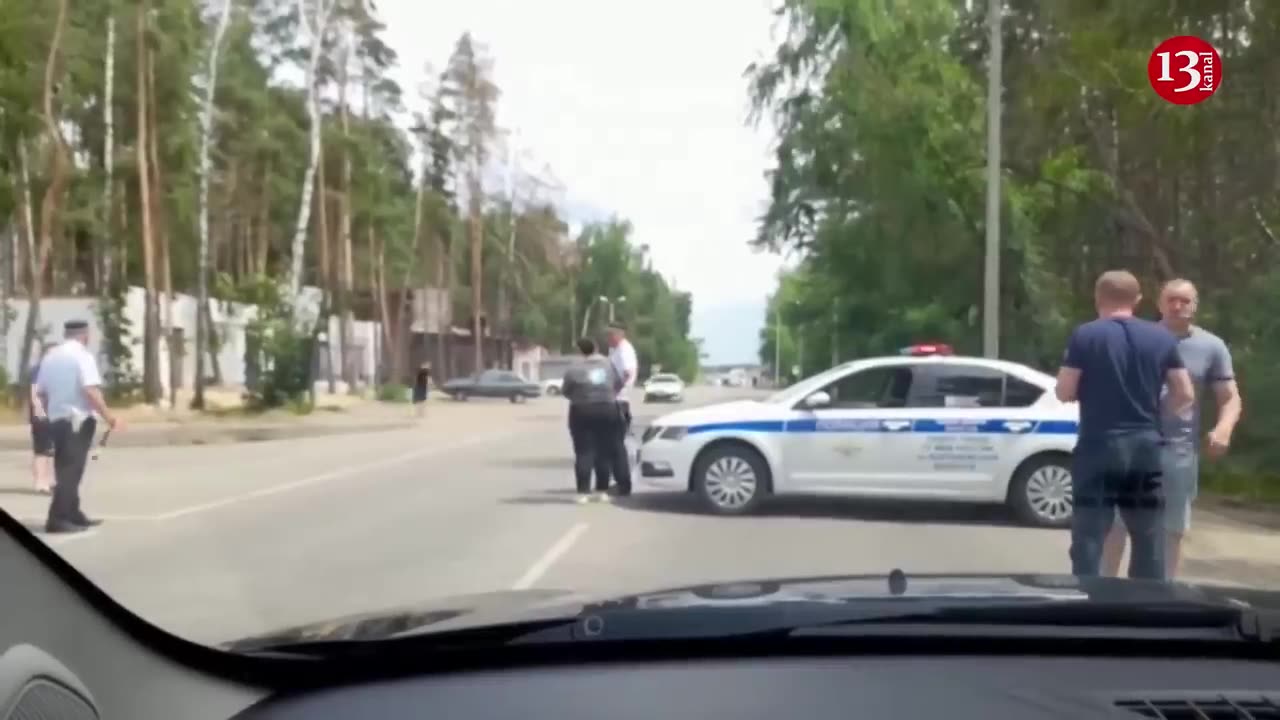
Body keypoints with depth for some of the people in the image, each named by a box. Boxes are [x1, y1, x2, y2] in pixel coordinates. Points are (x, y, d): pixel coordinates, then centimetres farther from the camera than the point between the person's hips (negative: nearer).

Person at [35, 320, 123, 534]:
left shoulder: (50, 356, 11)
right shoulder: (83, 355, -11)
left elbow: (41, 391, 13)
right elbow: (90, 390, -21)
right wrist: (108, 415, -16)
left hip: (56, 420, 8)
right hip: (78, 420, -8)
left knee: (65, 470, 14)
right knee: (71, 471, -6)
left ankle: (72, 515, 21)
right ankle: (57, 519, -10)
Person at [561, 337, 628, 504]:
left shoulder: (574, 369, -9)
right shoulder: (608, 363, 3)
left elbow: (566, 391, -4)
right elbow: (619, 383, 9)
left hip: (582, 412, -3)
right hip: (607, 410, 3)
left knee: (584, 452, -1)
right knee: (604, 451, 10)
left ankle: (583, 492, -6)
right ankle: (602, 491, 11)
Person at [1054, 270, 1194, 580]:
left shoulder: (1085, 335, -5)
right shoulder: (1163, 337, 5)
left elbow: (1064, 392, -5)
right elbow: (1185, 395, 6)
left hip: (1099, 448, -3)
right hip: (1146, 448, 3)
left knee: (1089, 539, 3)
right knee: (1149, 541, 12)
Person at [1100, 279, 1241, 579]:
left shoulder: (1212, 347, 4)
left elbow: (1231, 398, 5)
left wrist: (1224, 428, -16)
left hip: (1180, 448, 1)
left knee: (1174, 529, 9)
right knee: (1115, 522, 3)